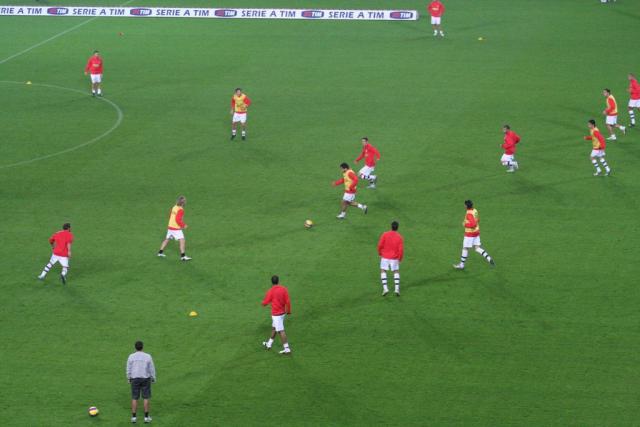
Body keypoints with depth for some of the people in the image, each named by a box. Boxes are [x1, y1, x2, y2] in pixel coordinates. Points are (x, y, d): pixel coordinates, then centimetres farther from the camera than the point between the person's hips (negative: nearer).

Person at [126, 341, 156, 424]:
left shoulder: (131, 356, -8)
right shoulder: (148, 356, -8)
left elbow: (128, 369, -3)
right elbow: (152, 369, -3)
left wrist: (129, 379, 10)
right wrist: (153, 379, 9)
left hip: (135, 379, 0)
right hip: (145, 379, 0)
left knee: (134, 398, 8)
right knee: (146, 398, 8)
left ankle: (134, 417, 9)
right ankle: (146, 417, 9)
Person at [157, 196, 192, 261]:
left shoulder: (174, 208, 8)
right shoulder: (180, 210, -18)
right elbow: (178, 219, -25)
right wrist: (183, 225, -13)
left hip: (170, 227, 9)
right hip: (176, 229, -9)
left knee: (167, 239, 21)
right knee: (182, 240, -9)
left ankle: (160, 252, 31)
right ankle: (183, 256, -15)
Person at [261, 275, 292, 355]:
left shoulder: (270, 291, -16)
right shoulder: (284, 289, -4)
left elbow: (265, 303, -8)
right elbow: (288, 301, -5)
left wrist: (263, 302, 16)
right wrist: (288, 311, 8)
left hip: (276, 314, -7)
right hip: (283, 312, 7)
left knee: (281, 331, -4)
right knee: (274, 328, 23)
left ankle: (287, 349, -6)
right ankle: (269, 344, 38)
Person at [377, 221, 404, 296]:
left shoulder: (385, 234, -9)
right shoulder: (399, 237, -7)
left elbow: (380, 245, -10)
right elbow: (401, 249, -10)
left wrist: (380, 253, 9)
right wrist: (400, 259, 5)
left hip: (385, 257, -1)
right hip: (395, 258, 1)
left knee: (383, 271, 13)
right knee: (396, 272, 16)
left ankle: (385, 288, -2)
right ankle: (397, 289, 2)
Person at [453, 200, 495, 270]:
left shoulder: (469, 214, -23)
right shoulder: (475, 211, 4)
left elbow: (473, 224, -31)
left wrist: (465, 224, -17)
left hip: (470, 233, -8)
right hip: (476, 232, 8)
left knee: (465, 248, 4)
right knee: (477, 248, 10)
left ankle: (461, 265, 14)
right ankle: (489, 259, -5)